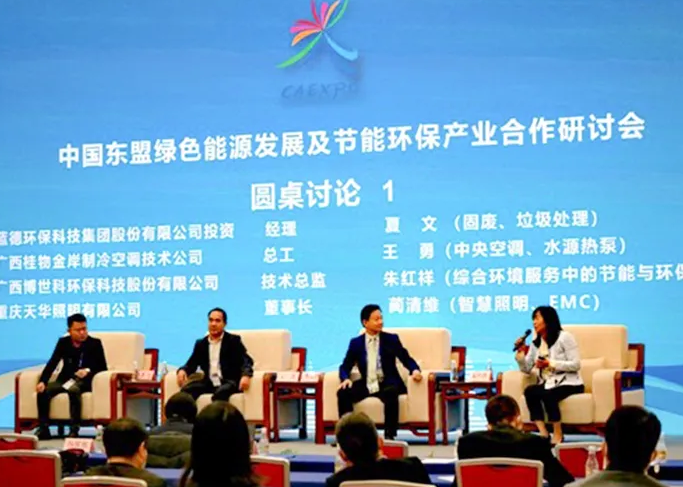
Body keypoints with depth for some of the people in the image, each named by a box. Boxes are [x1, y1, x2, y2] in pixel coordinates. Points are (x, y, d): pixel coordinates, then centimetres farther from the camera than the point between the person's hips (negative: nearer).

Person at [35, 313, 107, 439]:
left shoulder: (94, 343, -1)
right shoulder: (63, 342, 6)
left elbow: (103, 368, -1)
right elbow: (52, 363, -3)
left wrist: (88, 371, -22)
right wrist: (42, 381, -19)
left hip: (84, 381, -4)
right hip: (65, 379, 4)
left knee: (73, 390, -39)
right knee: (43, 391, -24)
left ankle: (74, 429, -37)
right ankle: (43, 428, -18)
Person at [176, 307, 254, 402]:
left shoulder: (233, 340, 8)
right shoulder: (201, 344, 20)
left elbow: (246, 361, -3)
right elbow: (192, 364, 16)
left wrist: (246, 375, -26)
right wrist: (182, 370, -10)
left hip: (228, 382, -4)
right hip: (209, 383, 4)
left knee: (220, 392, -38)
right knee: (187, 389, -26)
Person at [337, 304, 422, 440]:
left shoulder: (391, 339, 5)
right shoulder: (356, 343, 8)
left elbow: (407, 359, 4)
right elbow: (345, 366, 8)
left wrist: (415, 370, -19)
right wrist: (346, 379, -15)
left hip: (386, 384, -2)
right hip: (366, 385, 2)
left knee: (391, 393, -37)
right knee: (343, 393, -24)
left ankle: (389, 435, -31)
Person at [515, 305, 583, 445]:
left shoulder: (564, 337, -5)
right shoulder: (536, 342, 14)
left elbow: (576, 365, -12)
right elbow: (527, 369, 10)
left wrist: (550, 364, -18)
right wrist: (520, 353, -6)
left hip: (568, 383, -6)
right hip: (548, 383, 6)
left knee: (548, 395, -35)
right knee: (529, 391, -27)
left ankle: (558, 435, -19)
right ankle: (543, 433, -28)